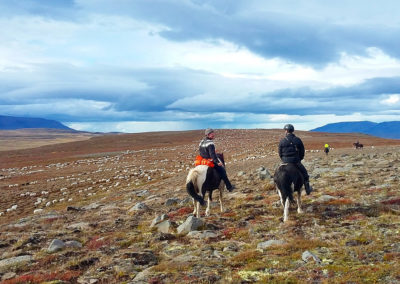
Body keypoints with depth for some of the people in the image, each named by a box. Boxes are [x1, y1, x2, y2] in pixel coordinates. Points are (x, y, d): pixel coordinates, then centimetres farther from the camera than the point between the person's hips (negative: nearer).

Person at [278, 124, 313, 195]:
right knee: (304, 173, 19)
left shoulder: (282, 141, -5)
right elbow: (302, 152, 4)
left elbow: (280, 153, 2)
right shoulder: (298, 140, -1)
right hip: (296, 161, 0)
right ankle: (307, 189, 23)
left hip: (285, 162, 0)